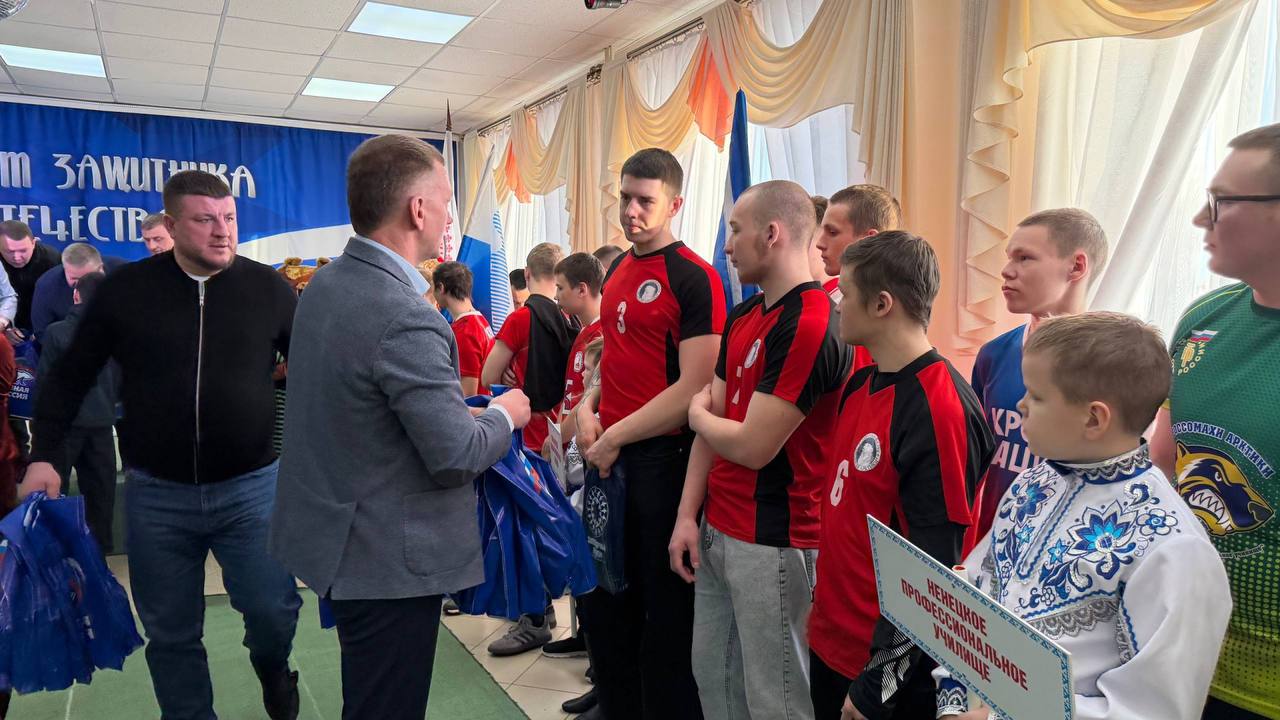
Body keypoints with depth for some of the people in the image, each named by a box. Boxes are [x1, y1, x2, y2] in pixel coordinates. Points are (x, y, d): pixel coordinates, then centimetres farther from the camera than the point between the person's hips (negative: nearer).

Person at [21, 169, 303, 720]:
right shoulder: (126, 289, -1)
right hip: (155, 493, 1)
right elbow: (70, 377, 7)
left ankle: (272, 667, 35)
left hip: (250, 486, -1)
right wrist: (44, 456, -1)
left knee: (273, 612, 0)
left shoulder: (268, 288, -2)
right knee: (170, 634, 12)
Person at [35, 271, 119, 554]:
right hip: (102, 421, 3)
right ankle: (101, 544, 17)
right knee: (100, 488, 10)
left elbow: (44, 379, -6)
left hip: (65, 421, -3)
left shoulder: (56, 332, -11)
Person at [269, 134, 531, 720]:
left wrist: (465, 407, 12)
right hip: (390, 558, -9)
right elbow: (456, 456, -24)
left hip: (334, 533, 9)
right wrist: (506, 415, -4)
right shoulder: (406, 320, -27)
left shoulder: (325, 284, 3)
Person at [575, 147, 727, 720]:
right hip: (607, 457, 8)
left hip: (660, 458, -8)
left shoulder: (694, 278, -13)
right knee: (602, 595, 19)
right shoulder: (617, 270, 11)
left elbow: (694, 388, -19)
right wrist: (589, 406, 3)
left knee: (663, 609, 7)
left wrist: (615, 438, -15)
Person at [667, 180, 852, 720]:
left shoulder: (809, 326, -20)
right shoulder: (742, 318, 10)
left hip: (771, 542, -9)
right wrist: (688, 516, 6)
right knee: (712, 676, 20)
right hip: (716, 530, 9)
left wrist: (697, 412, -1)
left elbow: (752, 446, -21)